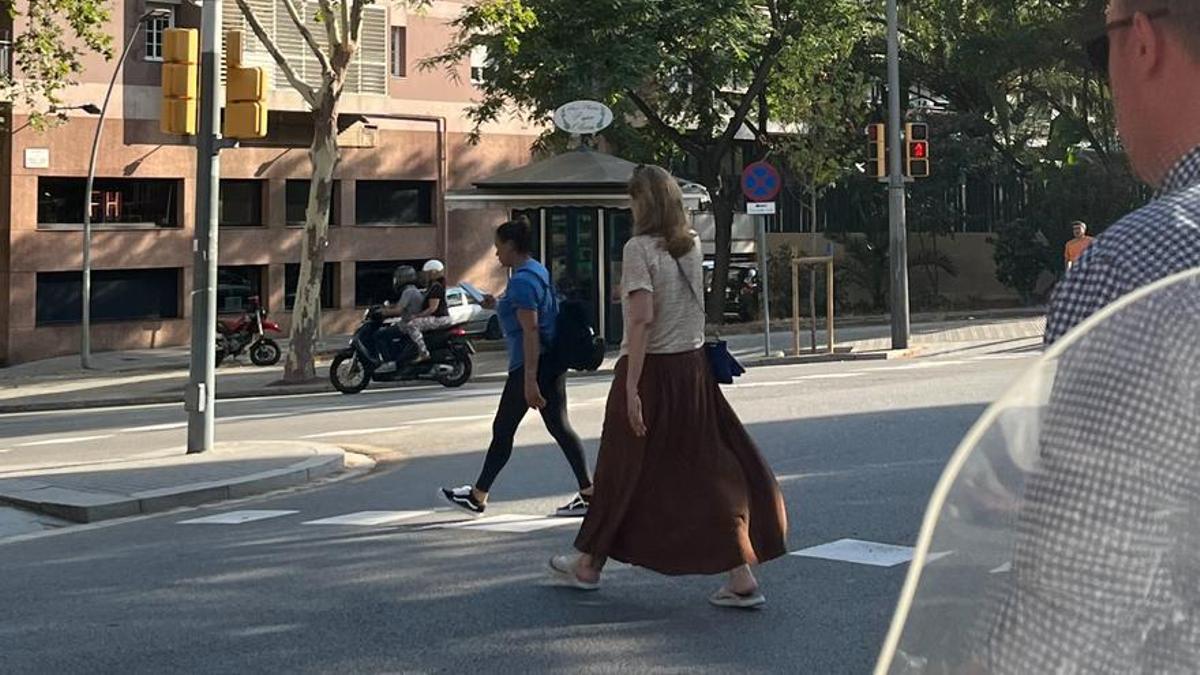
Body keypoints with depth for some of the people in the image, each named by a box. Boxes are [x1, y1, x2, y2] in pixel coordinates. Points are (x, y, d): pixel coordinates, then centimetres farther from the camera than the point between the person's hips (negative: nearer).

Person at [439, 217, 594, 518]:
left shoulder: (522, 281, -17)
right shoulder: (537, 270, 14)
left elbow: (531, 329, -23)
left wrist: (530, 380, -25)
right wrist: (499, 306, 18)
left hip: (531, 364, -10)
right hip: (553, 361, 10)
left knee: (503, 430, 1)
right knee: (559, 426, 8)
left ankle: (478, 497, 12)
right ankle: (588, 493, 3)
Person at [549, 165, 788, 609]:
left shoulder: (640, 248, -13)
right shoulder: (691, 246, 7)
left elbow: (643, 319, -20)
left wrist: (631, 388, -20)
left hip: (652, 370, -6)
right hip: (693, 366, 6)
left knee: (624, 469, 9)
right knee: (711, 471, 6)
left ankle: (588, 565, 27)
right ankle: (741, 578, 3)